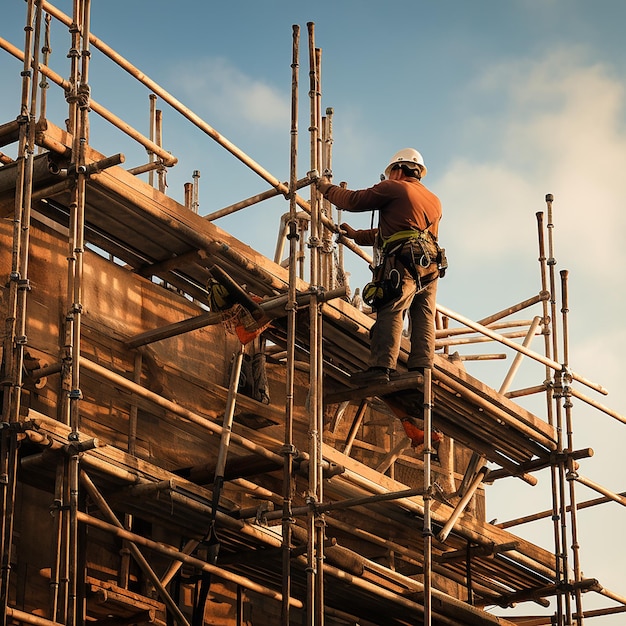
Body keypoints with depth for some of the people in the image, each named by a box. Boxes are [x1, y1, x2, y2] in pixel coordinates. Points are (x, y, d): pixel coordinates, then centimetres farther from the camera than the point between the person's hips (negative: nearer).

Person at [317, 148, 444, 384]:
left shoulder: (394, 188, 7)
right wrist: (357, 235, 39)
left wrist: (327, 188, 25)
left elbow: (353, 200, 7)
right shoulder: (434, 201, 30)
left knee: (390, 312, -15)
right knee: (423, 317, 3)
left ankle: (381, 367, -26)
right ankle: (421, 369, -7)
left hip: (403, 261, -7)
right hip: (431, 266, 7)